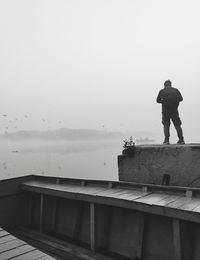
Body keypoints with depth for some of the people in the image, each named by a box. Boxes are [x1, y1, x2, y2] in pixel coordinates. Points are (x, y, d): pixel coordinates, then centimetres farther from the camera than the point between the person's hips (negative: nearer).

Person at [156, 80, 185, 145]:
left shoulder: (162, 91, 4)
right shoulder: (176, 90, 9)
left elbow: (158, 100, 2)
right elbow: (181, 98, 3)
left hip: (165, 110, -1)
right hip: (174, 110, 1)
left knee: (166, 125, 6)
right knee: (177, 125, 7)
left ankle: (166, 140, -6)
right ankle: (181, 140, 0)